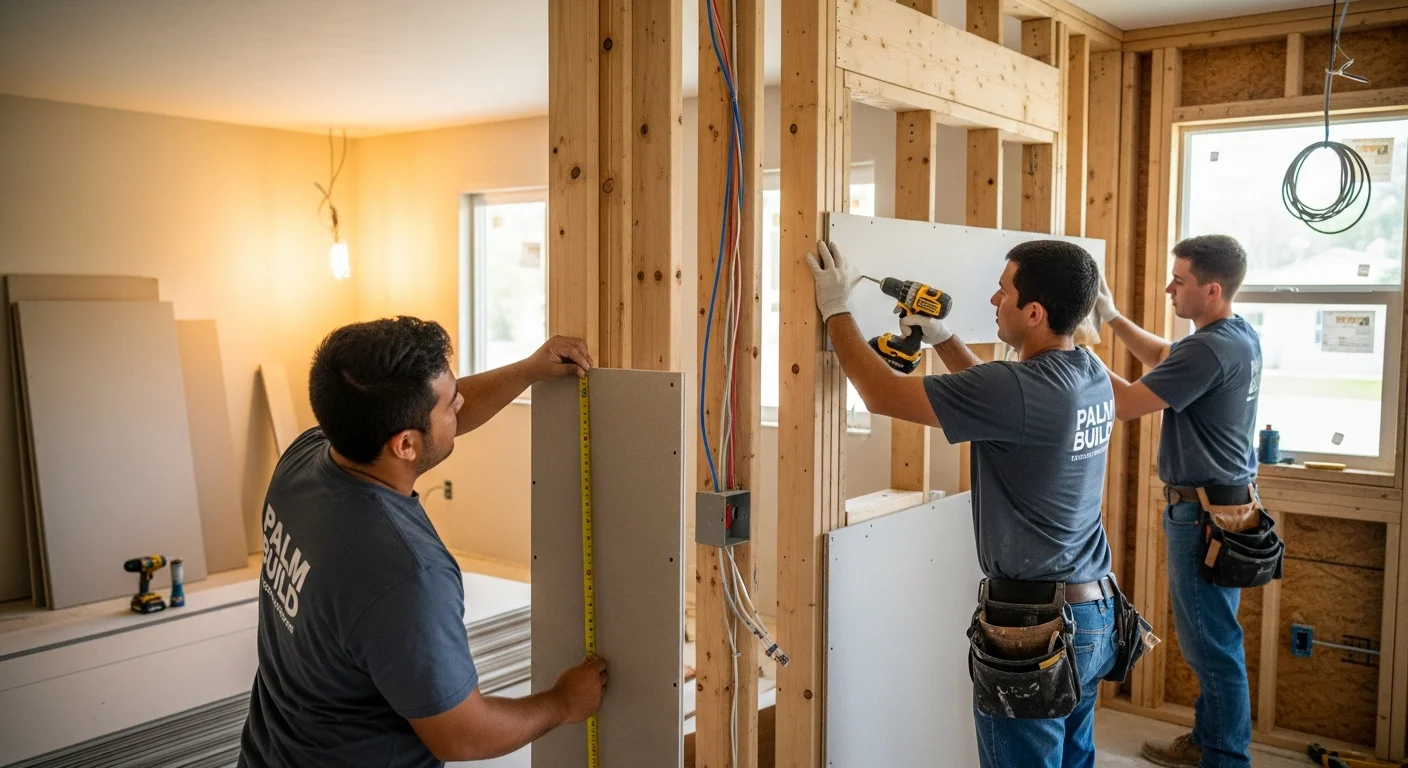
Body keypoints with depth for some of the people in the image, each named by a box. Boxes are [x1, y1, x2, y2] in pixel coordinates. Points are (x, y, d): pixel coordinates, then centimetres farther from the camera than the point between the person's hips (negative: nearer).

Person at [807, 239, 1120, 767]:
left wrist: (835, 310, -7)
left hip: (1035, 624, -8)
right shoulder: (1094, 377, 3)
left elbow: (881, 394, -19)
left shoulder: (1020, 390, -24)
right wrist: (940, 337, 15)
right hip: (1096, 611, 9)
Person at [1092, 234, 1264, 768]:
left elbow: (1124, 404, -23)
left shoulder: (1209, 350, -24)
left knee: (1212, 643, 1)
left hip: (1205, 513, -10)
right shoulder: (1240, 334, 7)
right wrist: (1113, 319, 11)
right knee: (1210, 638, 20)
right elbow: (1164, 357, 22)